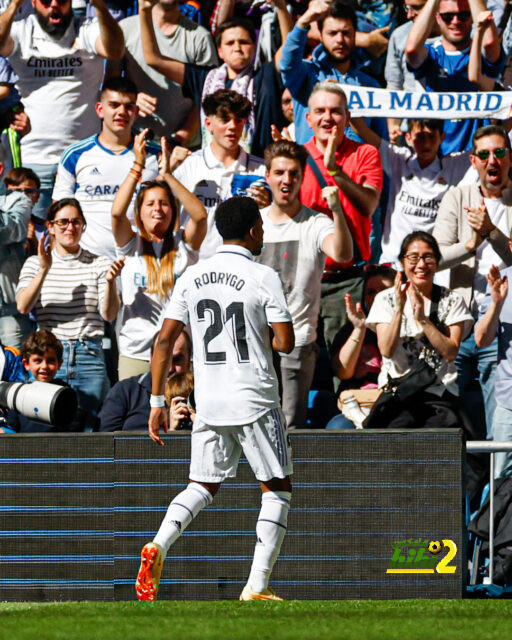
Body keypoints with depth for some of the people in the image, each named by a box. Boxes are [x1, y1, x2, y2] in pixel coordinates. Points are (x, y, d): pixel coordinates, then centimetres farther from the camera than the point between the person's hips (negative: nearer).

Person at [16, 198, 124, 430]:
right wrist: (44, 271, -17)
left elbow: (108, 315, -1)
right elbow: (23, 306, -6)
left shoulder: (99, 264, 8)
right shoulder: (34, 263, 9)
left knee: (88, 426, -4)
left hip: (89, 357, 0)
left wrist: (110, 281, -19)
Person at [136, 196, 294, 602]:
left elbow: (165, 341, 4)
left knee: (204, 485, 18)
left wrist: (157, 402, 8)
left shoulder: (192, 277, 5)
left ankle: (159, 545, -9)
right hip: (254, 401, -5)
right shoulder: (264, 278, -8)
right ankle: (257, 586, -1)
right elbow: (286, 343, -10)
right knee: (277, 487, 7)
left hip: (207, 401, 5)